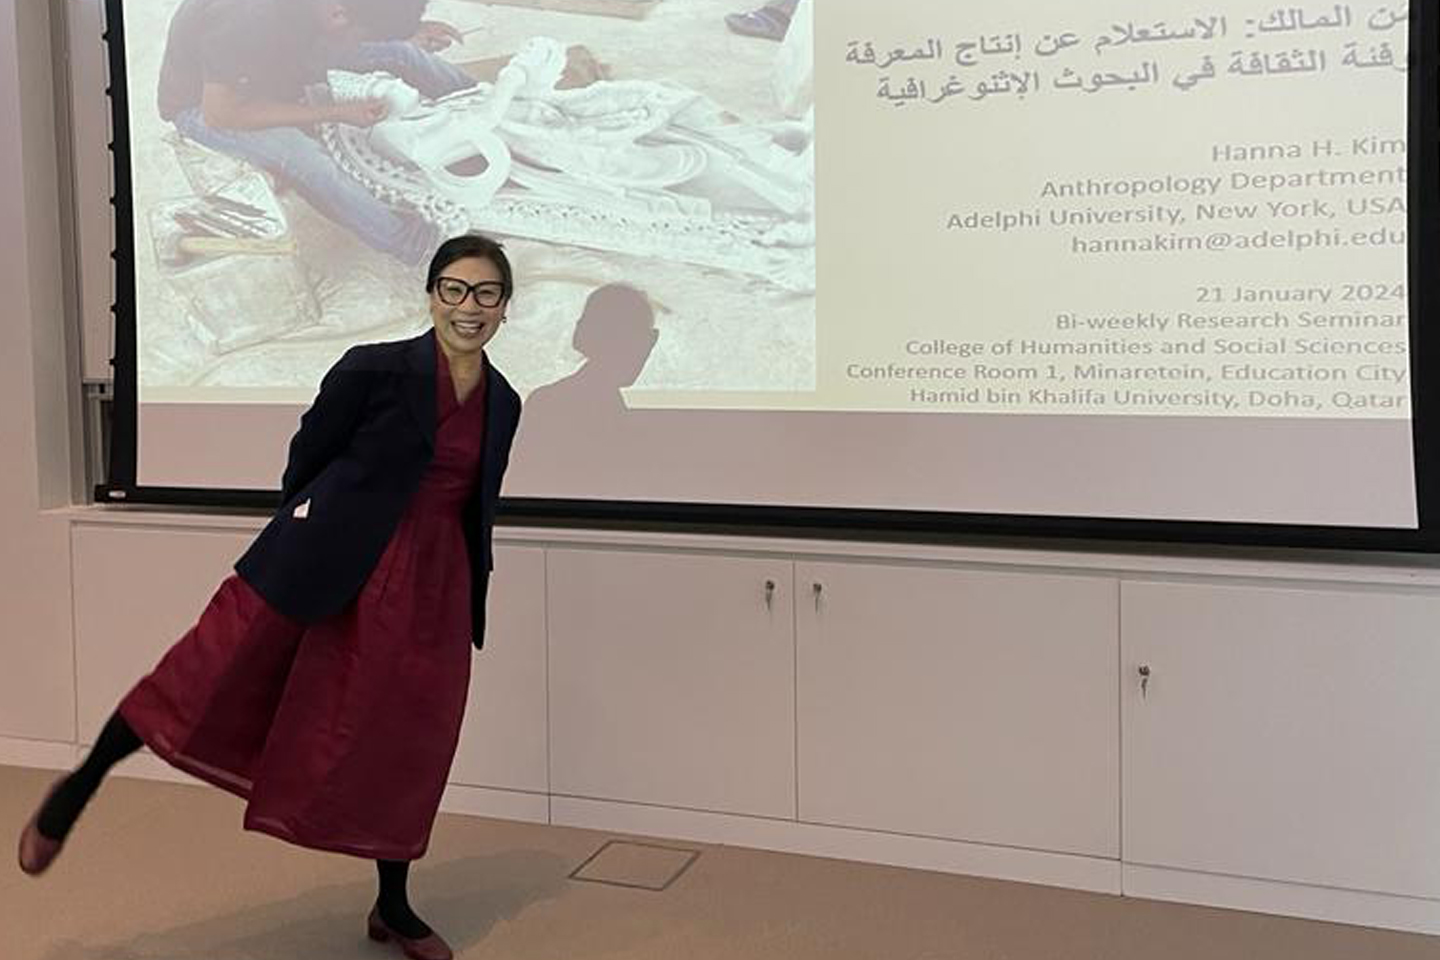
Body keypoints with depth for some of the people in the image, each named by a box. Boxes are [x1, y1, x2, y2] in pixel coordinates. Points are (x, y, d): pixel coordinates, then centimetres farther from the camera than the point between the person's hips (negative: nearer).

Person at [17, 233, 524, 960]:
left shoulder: (503, 403, 6)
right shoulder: (373, 369, -10)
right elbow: (306, 460, 0)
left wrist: (471, 605, 18)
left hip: (430, 587, 4)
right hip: (323, 565, -4)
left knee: (400, 743, 10)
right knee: (215, 672, -4)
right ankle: (78, 788, 19)